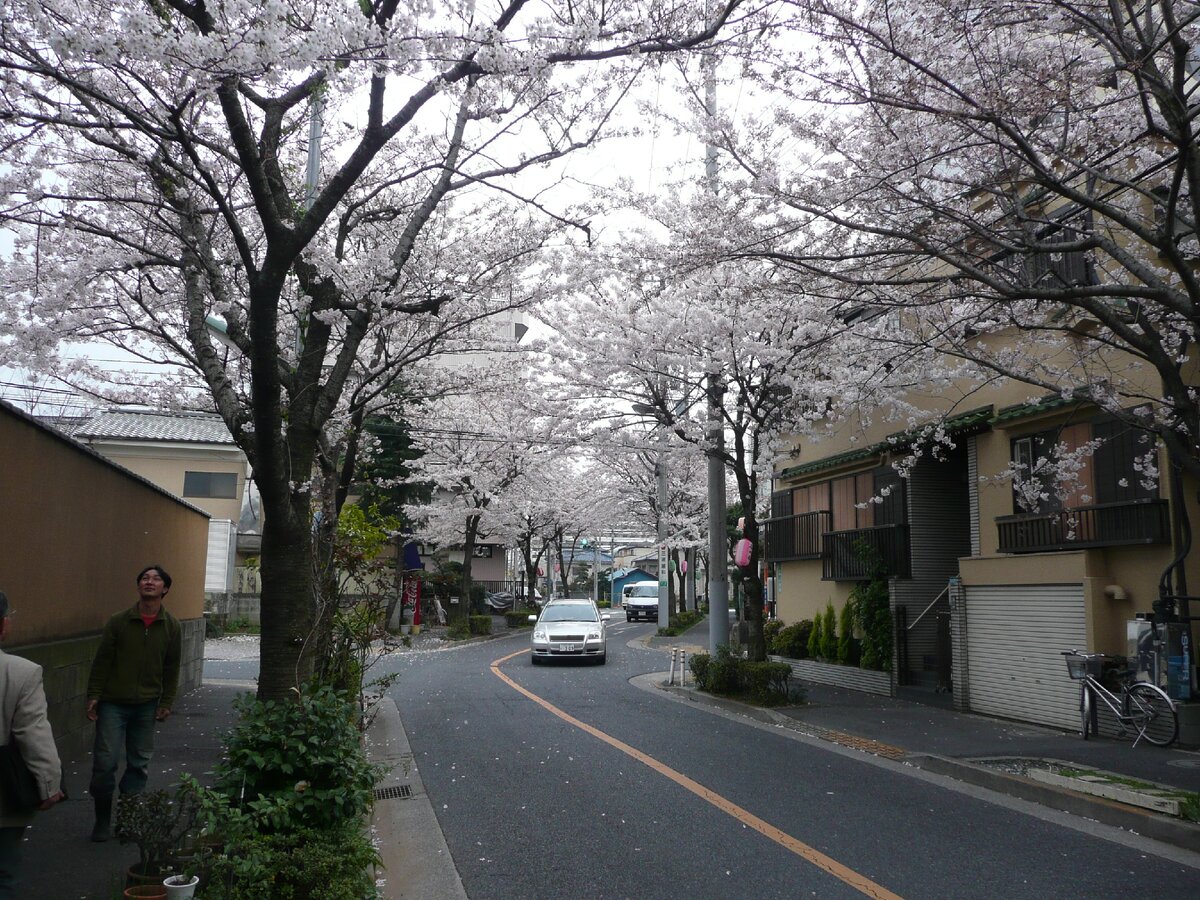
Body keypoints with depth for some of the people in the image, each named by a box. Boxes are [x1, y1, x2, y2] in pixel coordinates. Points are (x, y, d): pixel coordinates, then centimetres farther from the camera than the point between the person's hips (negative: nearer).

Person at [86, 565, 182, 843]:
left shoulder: (171, 626, 2)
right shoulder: (119, 621, -3)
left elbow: (172, 668, 6)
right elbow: (102, 660, 0)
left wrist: (166, 702, 3)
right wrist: (93, 696, -4)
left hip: (147, 705, 2)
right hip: (113, 703, -2)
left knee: (139, 764, 7)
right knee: (105, 762, -3)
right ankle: (102, 820, 14)